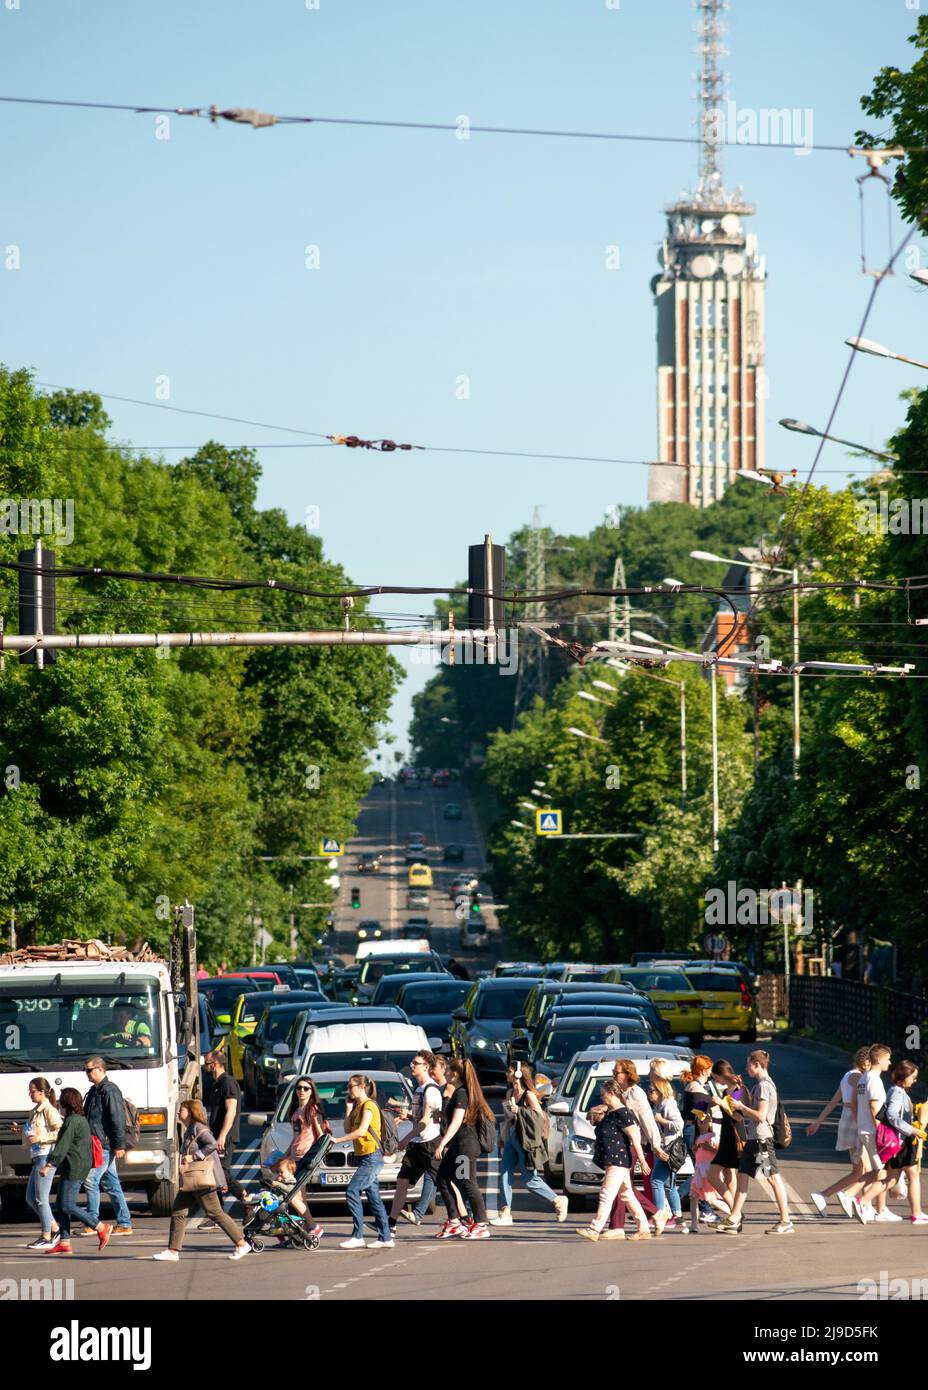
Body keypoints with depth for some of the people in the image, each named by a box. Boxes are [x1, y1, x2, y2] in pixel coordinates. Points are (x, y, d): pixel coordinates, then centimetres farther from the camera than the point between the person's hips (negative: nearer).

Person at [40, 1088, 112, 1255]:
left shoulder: (72, 1121, -14)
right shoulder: (80, 1119, 18)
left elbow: (62, 1146, -21)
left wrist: (49, 1165, -23)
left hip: (74, 1169, -11)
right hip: (69, 1169, 11)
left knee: (67, 1205, -11)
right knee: (60, 1205, 9)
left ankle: (101, 1228, -9)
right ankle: (64, 1242, 8)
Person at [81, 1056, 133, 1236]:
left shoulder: (110, 1090, -11)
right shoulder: (94, 1091, 19)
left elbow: (117, 1119, -17)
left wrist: (119, 1145, -20)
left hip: (105, 1145, -10)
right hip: (98, 1145, 10)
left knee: (91, 1179, -12)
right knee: (111, 1183, 9)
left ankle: (92, 1221, -9)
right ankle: (124, 1224, 11)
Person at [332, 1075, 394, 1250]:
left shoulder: (369, 1105, -10)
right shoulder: (358, 1107, 19)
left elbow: (361, 1131, -22)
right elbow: (348, 1130, 13)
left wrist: (337, 1140, -20)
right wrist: (349, 1109, 7)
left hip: (372, 1156, -10)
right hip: (366, 1157, 10)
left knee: (352, 1192, -14)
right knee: (374, 1197, 9)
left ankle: (357, 1236, -15)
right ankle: (385, 1237, 10)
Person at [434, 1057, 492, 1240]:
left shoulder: (461, 1093, -16)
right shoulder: (459, 1092, 15)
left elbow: (456, 1122, -22)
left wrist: (442, 1143, -22)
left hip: (465, 1144, -10)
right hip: (457, 1146, 10)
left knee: (468, 1183, -7)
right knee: (443, 1179, 11)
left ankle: (481, 1225, -3)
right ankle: (454, 1222, 14)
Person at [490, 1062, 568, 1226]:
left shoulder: (528, 1095, -12)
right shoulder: (510, 1093, 11)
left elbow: (541, 1117, -14)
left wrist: (519, 1111, -21)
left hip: (526, 1140, -8)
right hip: (512, 1137, 8)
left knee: (530, 1179, -2)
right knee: (505, 1175, -2)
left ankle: (558, 1201, 17)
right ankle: (505, 1214, 1)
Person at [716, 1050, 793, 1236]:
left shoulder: (764, 1086, -14)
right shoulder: (758, 1085, 16)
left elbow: (760, 1115, -19)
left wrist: (741, 1106, -11)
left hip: (762, 1137, -10)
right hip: (752, 1137, 10)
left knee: (773, 1177, -6)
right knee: (743, 1175, 9)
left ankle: (785, 1221, -3)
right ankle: (733, 1221, 11)